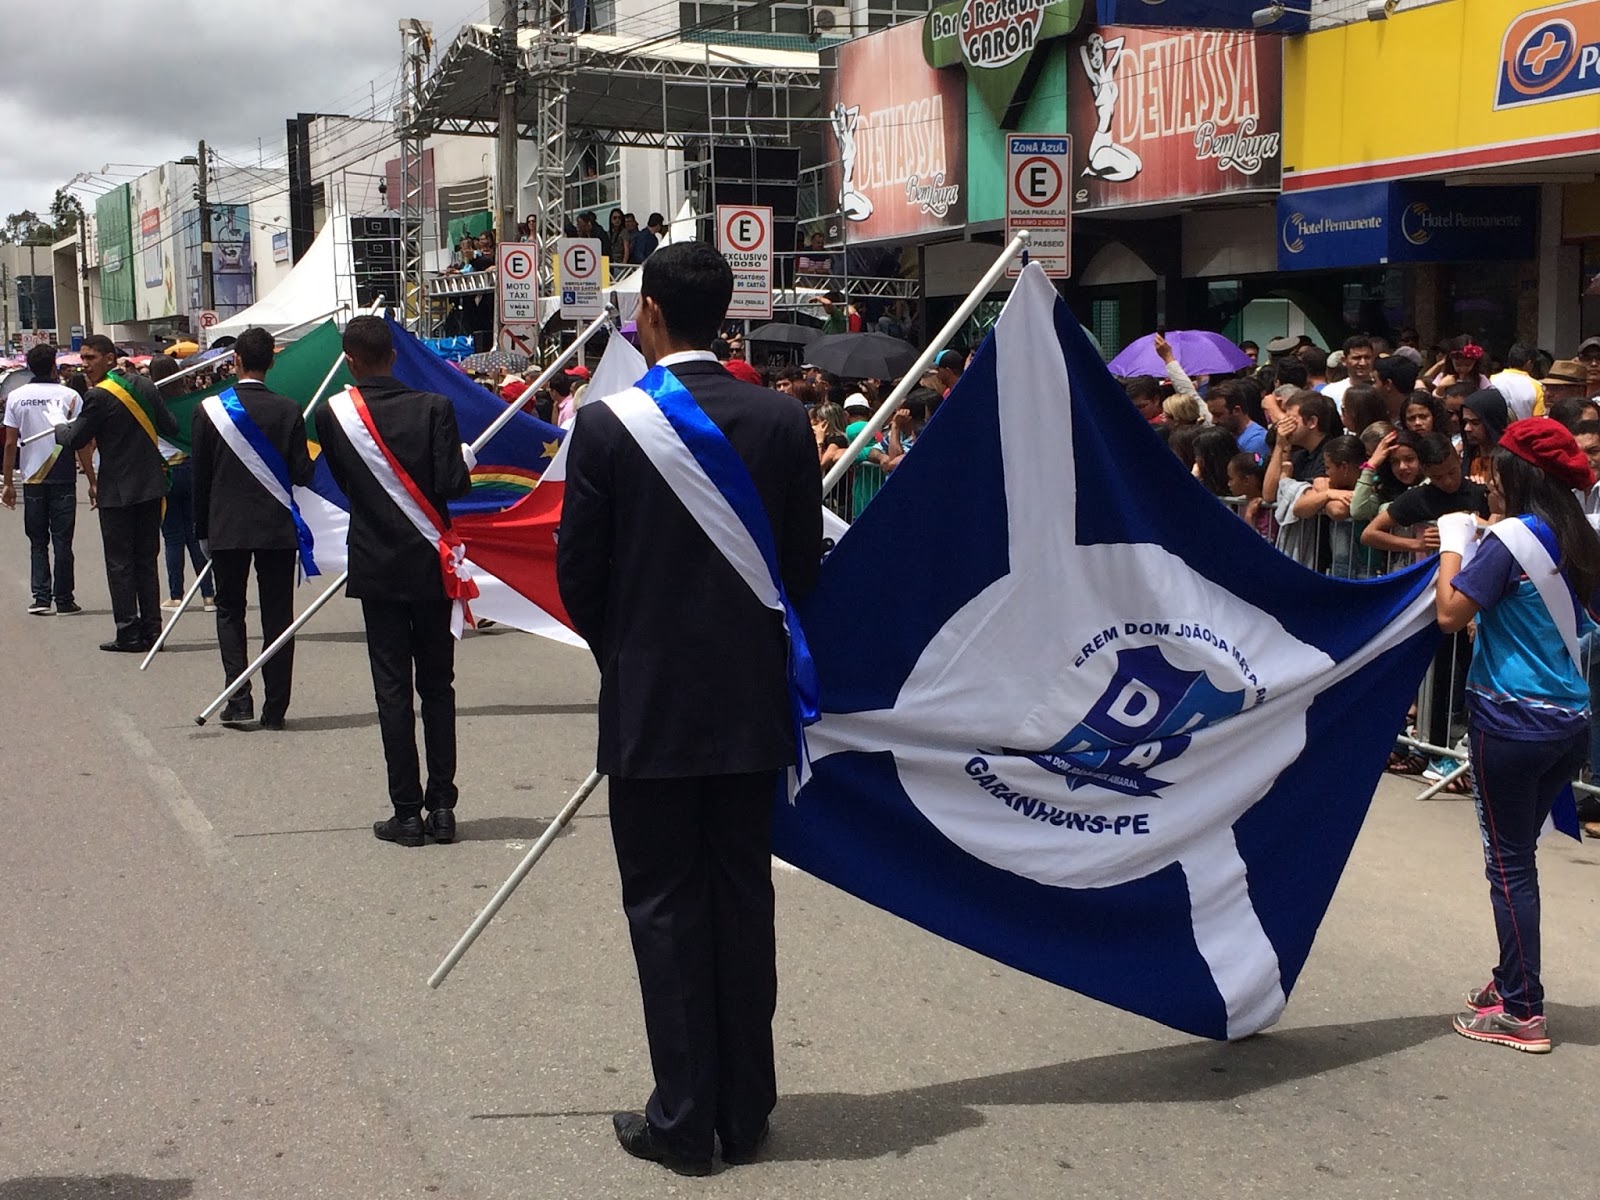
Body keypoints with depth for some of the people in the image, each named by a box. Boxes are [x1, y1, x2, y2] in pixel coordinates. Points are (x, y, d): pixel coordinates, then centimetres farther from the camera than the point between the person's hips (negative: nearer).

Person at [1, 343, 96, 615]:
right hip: (63, 479, -2)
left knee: (37, 542, 11)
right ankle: (64, 600, 6)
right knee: (62, 541, 5)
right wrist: (92, 482, -3)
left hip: (32, 480, 2)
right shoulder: (69, 396, -6)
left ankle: (41, 597, 3)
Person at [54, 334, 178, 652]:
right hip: (151, 486, 6)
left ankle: (129, 633, 0)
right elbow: (170, 427, 9)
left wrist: (59, 429, 13)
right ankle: (151, 629, 12)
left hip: (118, 492, -6)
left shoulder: (98, 397, -14)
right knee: (146, 561, 11)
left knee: (120, 565, 1)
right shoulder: (145, 386, 4)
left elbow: (76, 440, -8)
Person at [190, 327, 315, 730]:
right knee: (277, 615, 6)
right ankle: (274, 708, 7)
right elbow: (301, 474, -6)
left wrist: (202, 528, 10)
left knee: (229, 610, 12)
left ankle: (238, 698, -2)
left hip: (227, 527, 0)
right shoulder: (288, 411, -6)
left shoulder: (210, 409, -4)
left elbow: (200, 475, 0)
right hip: (277, 528, 0)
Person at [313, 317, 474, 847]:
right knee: (437, 685, 10)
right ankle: (441, 806, 10)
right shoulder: (434, 407, -8)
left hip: (377, 568, 0)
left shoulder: (333, 414, -5)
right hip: (432, 564, 1)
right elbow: (453, 485, -13)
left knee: (392, 689, 5)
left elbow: (342, 481, 5)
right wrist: (465, 460, 7)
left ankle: (407, 812, 5)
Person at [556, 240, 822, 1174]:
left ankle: (684, 1121, 14)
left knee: (666, 909, 7)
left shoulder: (607, 427, -10)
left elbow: (579, 575, -5)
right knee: (743, 902, 13)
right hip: (752, 703, 3)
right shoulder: (782, 422, -4)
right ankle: (746, 1113, 22)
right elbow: (805, 563, 2)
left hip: (649, 709, -3)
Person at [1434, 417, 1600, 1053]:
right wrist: (1478, 548, 18)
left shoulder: (1509, 538, -14)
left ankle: (1522, 1012, 3)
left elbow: (1451, 614, -14)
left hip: (1511, 720, -8)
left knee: (1509, 862, 0)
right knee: (1518, 855, 19)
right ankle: (1512, 980, 28)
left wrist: (1453, 548, 1)